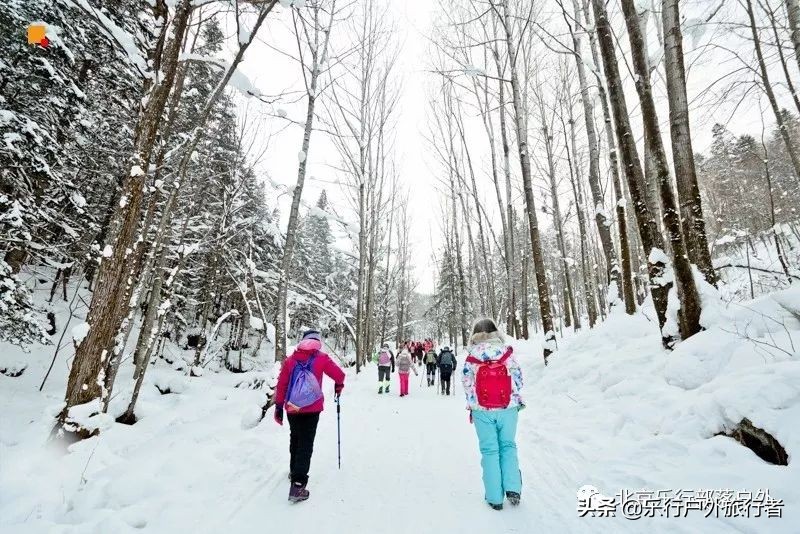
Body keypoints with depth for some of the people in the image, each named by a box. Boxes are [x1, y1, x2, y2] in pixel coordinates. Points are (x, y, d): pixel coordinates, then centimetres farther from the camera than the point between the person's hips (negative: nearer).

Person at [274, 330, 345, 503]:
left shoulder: (290, 359, 1)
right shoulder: (321, 358, -7)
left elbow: (281, 384, 2)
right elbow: (339, 375, -7)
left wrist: (279, 406, 10)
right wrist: (338, 386, 15)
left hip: (292, 408, 4)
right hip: (312, 408, -4)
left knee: (295, 439, 24)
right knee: (306, 444, 1)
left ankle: (294, 471, 42)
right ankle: (298, 484, -6)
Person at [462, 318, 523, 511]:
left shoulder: (471, 359, -8)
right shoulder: (508, 353, -7)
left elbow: (467, 386, -1)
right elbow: (518, 380, 0)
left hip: (482, 411, 0)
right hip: (508, 408, 1)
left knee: (489, 450, 11)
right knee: (508, 446, 19)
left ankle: (495, 497, 15)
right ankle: (513, 488, 10)